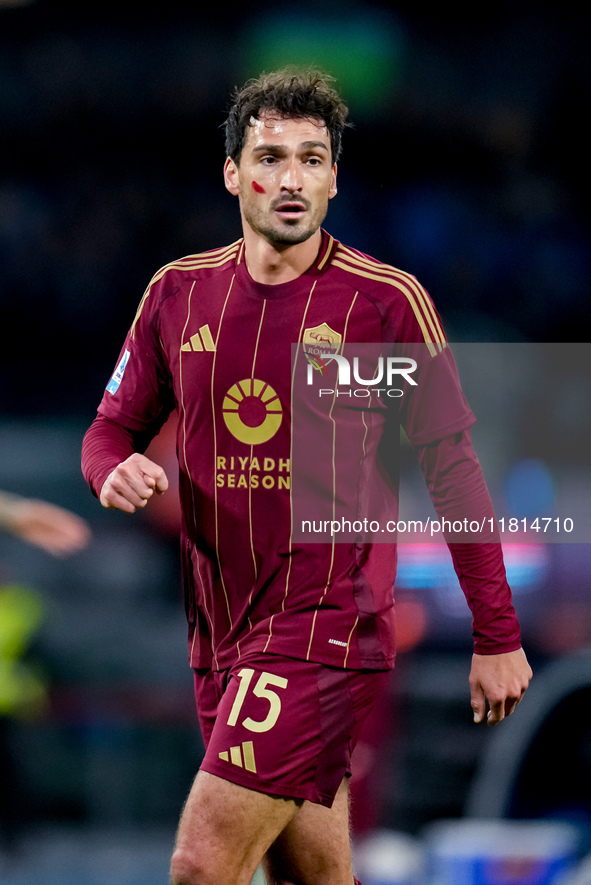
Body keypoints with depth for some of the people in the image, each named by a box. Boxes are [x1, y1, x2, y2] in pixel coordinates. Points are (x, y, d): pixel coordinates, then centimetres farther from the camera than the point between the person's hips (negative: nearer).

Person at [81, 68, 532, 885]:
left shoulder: (386, 301, -7)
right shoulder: (180, 292, 6)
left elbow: (452, 468, -4)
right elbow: (114, 427, 15)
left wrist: (497, 636, -4)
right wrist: (115, 472, -10)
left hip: (331, 627, -5)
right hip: (221, 628, 5)